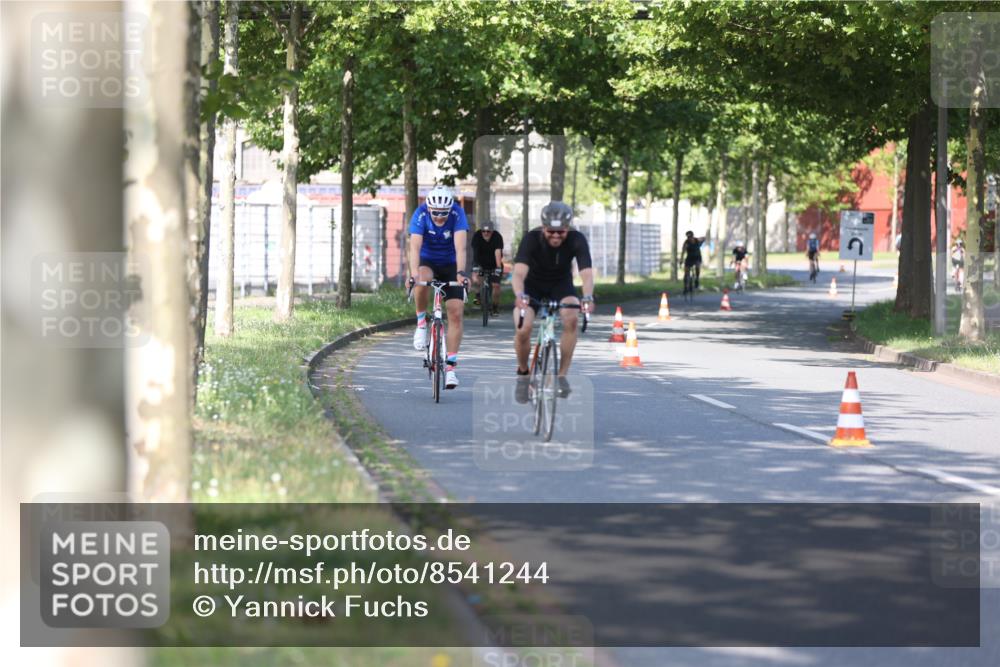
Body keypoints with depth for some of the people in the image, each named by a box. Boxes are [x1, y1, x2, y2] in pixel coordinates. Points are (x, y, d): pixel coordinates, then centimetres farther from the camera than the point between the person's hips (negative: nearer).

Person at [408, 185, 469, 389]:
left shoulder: (457, 214, -24)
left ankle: (450, 366, -5)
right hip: (427, 261, -1)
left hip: (451, 265, 1)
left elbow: (460, 247, -34)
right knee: (422, 280, -37)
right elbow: (415, 246, -33)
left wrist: (461, 272, -49)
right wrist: (413, 273, -49)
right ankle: (421, 322, -11)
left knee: (456, 313, -11)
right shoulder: (421, 214, -24)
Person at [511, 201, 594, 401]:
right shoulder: (532, 239, -29)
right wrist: (520, 295, -62)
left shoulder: (576, 240, -25)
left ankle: (562, 375, -16)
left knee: (571, 318, -30)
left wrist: (587, 298, -56)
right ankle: (523, 373, 6)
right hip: (532, 286, -1)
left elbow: (586, 273, -36)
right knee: (522, 330, -24)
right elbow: (519, 273, -41)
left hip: (561, 285, 1)